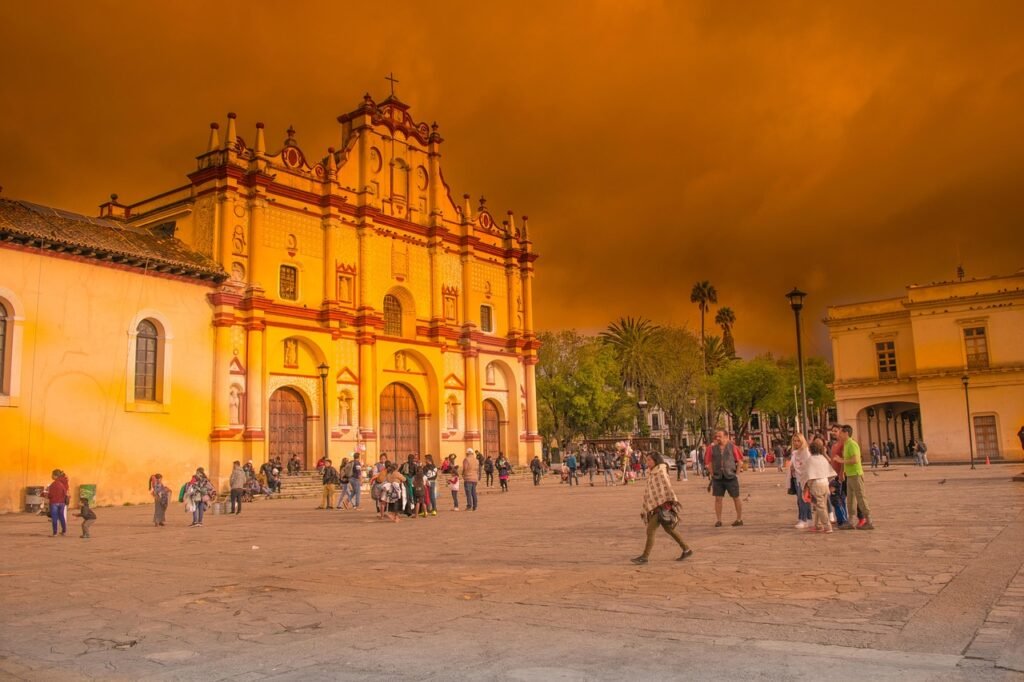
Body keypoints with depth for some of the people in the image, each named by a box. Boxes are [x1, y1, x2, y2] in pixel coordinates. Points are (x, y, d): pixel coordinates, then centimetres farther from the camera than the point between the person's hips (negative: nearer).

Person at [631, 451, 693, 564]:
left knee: (650, 530, -9)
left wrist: (671, 503, -23)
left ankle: (645, 556, -5)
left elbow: (667, 487, -17)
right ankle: (686, 550, 26)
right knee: (669, 529, 16)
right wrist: (644, 510, 19)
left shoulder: (661, 472, -8)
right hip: (655, 506, 9)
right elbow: (648, 493, 20)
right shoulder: (653, 474, 17)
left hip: (662, 506, -9)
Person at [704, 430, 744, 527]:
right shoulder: (712, 448, 1)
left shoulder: (732, 447, -4)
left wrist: (735, 472, 0)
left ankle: (739, 519, 18)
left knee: (736, 498, 7)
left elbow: (740, 460, 1)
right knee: (718, 498, 1)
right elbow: (708, 462, 7)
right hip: (717, 478, 2)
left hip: (731, 477, -2)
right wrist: (712, 474, 2)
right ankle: (718, 520, 8)